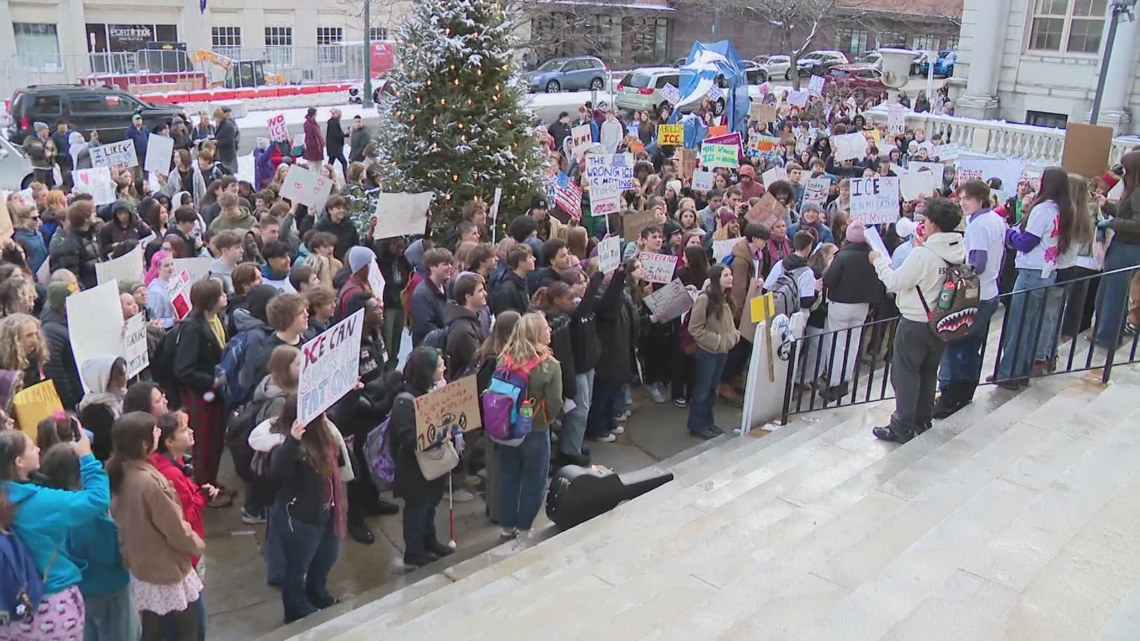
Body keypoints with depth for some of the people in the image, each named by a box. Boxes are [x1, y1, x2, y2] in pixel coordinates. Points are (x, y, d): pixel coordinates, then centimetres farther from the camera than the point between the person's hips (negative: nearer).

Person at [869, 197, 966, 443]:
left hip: (915, 323, -7)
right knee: (928, 371, 20)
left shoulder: (922, 254, -24)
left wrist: (879, 261, -2)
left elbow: (895, 282, -16)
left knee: (905, 373, 3)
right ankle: (923, 421, 31)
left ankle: (902, 428, 7)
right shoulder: (959, 253, -3)